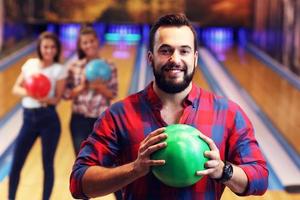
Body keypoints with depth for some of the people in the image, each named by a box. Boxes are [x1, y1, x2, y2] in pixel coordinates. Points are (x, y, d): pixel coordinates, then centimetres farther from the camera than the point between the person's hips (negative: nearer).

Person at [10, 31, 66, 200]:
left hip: (49, 120, -3)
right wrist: (27, 92, -15)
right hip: (28, 118, 4)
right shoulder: (30, 64, 6)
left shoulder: (59, 70, -4)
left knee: (48, 165, 4)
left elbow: (57, 98, -6)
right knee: (16, 164, 5)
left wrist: (46, 99, -27)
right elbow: (16, 88, 6)